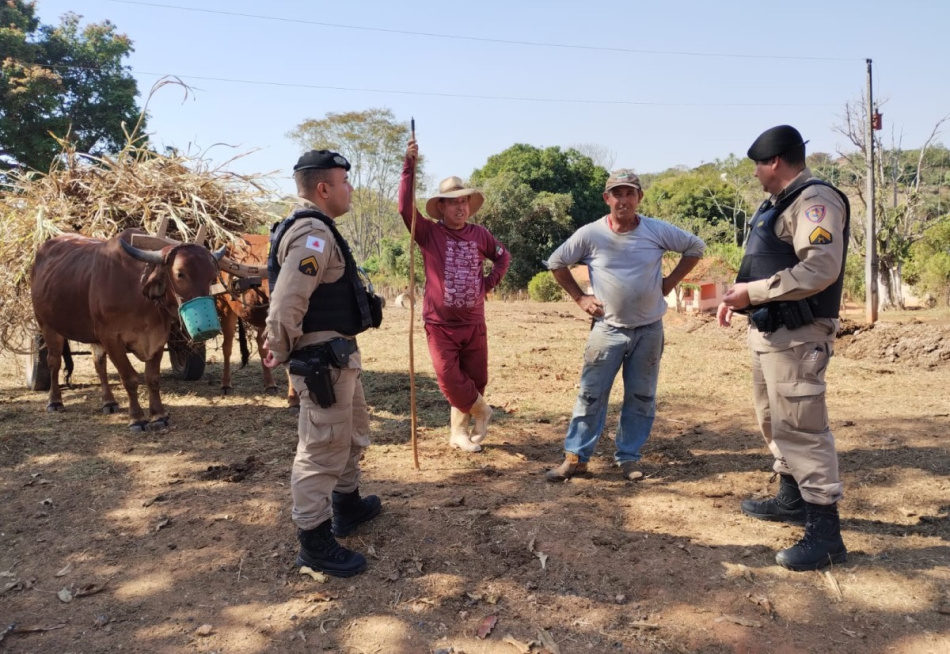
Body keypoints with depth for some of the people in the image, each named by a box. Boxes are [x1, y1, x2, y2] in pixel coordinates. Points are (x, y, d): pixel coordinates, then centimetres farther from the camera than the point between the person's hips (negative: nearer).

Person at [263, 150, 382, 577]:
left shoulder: (317, 229, 14)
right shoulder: (313, 235, -21)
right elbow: (286, 303, -28)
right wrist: (281, 353, -14)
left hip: (339, 353, 11)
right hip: (323, 358, -11)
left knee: (353, 432, 24)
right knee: (323, 448, -1)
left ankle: (347, 506, 41)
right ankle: (315, 542, 11)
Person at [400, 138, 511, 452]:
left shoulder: (479, 234, 4)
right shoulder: (428, 233, -6)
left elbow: (503, 256, 20)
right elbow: (405, 208, -22)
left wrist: (490, 281, 5)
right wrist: (409, 166, -27)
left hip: (474, 323, 3)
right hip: (440, 324, -3)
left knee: (476, 379, 10)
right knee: (450, 380, -5)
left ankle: (459, 431, 29)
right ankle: (481, 411, 23)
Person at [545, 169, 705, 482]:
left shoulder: (658, 231, -6)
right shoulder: (590, 234, -8)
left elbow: (695, 247, 9)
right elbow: (556, 262, 4)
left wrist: (671, 281, 1)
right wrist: (579, 297, -1)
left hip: (649, 329, 1)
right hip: (607, 329, -1)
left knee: (641, 397, 8)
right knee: (591, 394, 1)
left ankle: (628, 457, 21)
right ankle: (576, 456, 11)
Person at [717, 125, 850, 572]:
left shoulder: (815, 200, -15)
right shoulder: (778, 203, 17)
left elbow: (820, 269, -27)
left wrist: (753, 292, -22)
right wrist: (739, 296, 6)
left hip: (796, 335, -11)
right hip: (768, 330, 11)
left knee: (801, 428, -8)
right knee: (774, 421, 20)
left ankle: (824, 532, 0)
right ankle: (792, 499, 35)